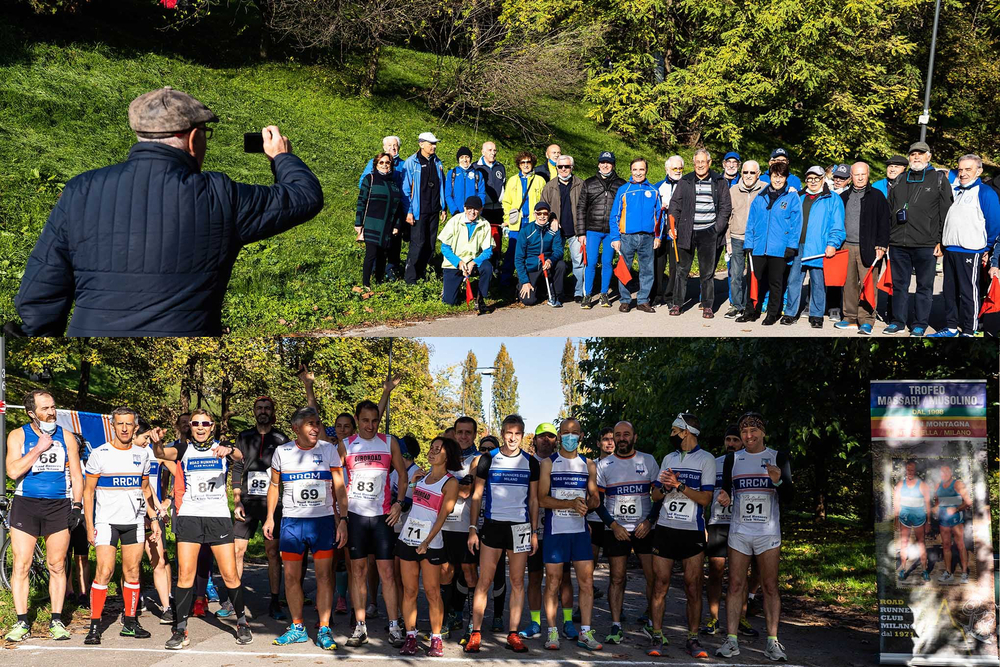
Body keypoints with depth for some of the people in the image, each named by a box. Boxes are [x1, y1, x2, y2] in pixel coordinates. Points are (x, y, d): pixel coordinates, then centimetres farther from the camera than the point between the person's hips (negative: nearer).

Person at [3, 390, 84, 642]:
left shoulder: (66, 437, 8)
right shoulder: (18, 436, 3)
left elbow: (76, 476, 11)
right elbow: (13, 471, -10)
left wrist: (77, 505, 1)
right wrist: (39, 449, -13)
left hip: (59, 507, 1)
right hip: (25, 505, -1)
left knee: (57, 567, 3)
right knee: (21, 566, -4)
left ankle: (56, 621, 10)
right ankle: (22, 623, 3)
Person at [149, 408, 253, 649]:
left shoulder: (221, 447, 5)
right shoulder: (184, 448, 5)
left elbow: (239, 456, -15)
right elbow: (162, 454, -14)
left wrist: (229, 451, -39)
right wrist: (156, 442, -37)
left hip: (219, 516, 0)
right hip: (189, 516, 0)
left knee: (230, 575, 0)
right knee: (185, 573, -6)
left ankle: (242, 623, 16)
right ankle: (180, 629, 0)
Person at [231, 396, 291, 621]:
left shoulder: (281, 439, 5)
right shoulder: (244, 437, 10)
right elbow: (237, 469, 10)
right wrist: (236, 501, 2)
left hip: (272, 501, -2)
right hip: (247, 501, 2)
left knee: (273, 552, -2)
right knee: (237, 549, -2)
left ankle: (274, 603, 3)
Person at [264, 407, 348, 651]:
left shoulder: (329, 450, 0)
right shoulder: (282, 452, 4)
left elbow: (339, 487, 1)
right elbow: (274, 485, 14)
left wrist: (342, 519, -6)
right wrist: (270, 517, 8)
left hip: (323, 520, -2)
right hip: (291, 521, 2)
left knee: (324, 575, -3)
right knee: (291, 576, 5)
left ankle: (324, 630, 2)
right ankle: (297, 628, 17)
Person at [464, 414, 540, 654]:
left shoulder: (530, 462, 6)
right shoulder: (488, 459, 2)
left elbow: (533, 500, 10)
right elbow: (477, 496, 5)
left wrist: (534, 532, 4)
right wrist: (472, 529, -2)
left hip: (520, 527, 1)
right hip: (492, 525, -1)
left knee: (517, 582, 4)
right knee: (484, 581, -3)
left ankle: (513, 634, 10)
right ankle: (475, 633, 0)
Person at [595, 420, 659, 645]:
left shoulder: (648, 461, 6)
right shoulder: (604, 465, 6)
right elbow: (597, 501, 5)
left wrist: (650, 521, -7)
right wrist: (613, 525, -7)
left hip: (645, 529, 0)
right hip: (616, 530, 0)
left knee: (653, 577, -4)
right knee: (617, 579, -2)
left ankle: (652, 620, 11)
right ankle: (616, 627, 0)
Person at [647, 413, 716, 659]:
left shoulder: (706, 459, 1)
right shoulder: (669, 459, 16)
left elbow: (705, 498, -8)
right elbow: (655, 496, 15)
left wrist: (678, 485, -16)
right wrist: (665, 487, -6)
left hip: (692, 532, -4)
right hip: (665, 530, 4)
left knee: (693, 587, -2)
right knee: (660, 585, 0)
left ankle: (692, 639, 5)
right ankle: (657, 637, 4)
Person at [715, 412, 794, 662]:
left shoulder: (778, 458, 3)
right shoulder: (732, 459, 9)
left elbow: (788, 498, -1)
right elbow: (726, 490, 10)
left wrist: (778, 481, -22)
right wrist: (724, 497, -14)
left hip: (768, 533, -1)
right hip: (739, 531, 2)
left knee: (770, 587, -1)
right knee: (735, 585, 0)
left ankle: (772, 641, 2)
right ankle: (732, 640, 1)